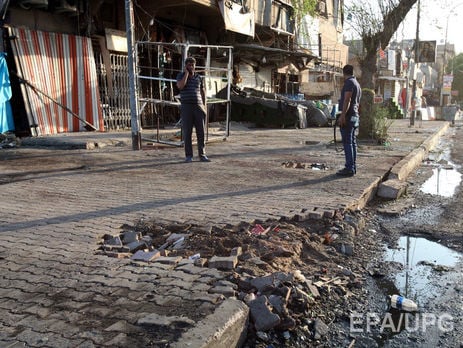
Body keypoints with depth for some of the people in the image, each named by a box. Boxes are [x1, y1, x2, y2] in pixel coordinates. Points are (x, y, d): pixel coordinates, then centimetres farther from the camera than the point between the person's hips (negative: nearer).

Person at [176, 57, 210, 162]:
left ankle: (202, 155, 5)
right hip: (186, 107, -2)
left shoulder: (199, 77, 11)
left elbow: (203, 92, 16)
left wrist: (204, 106, 6)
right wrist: (186, 73, -11)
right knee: (187, 132, -2)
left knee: (201, 132, 0)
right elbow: (180, 86, -18)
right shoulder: (181, 75, 3)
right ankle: (189, 156, 4)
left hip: (198, 107, 2)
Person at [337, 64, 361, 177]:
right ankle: (353, 166, 16)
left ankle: (349, 168, -13)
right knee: (352, 142, 11)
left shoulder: (349, 82, -10)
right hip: (355, 116, 10)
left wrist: (342, 115, -25)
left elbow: (347, 100, -20)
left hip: (348, 116, -10)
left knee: (347, 142, -11)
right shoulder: (357, 84, 21)